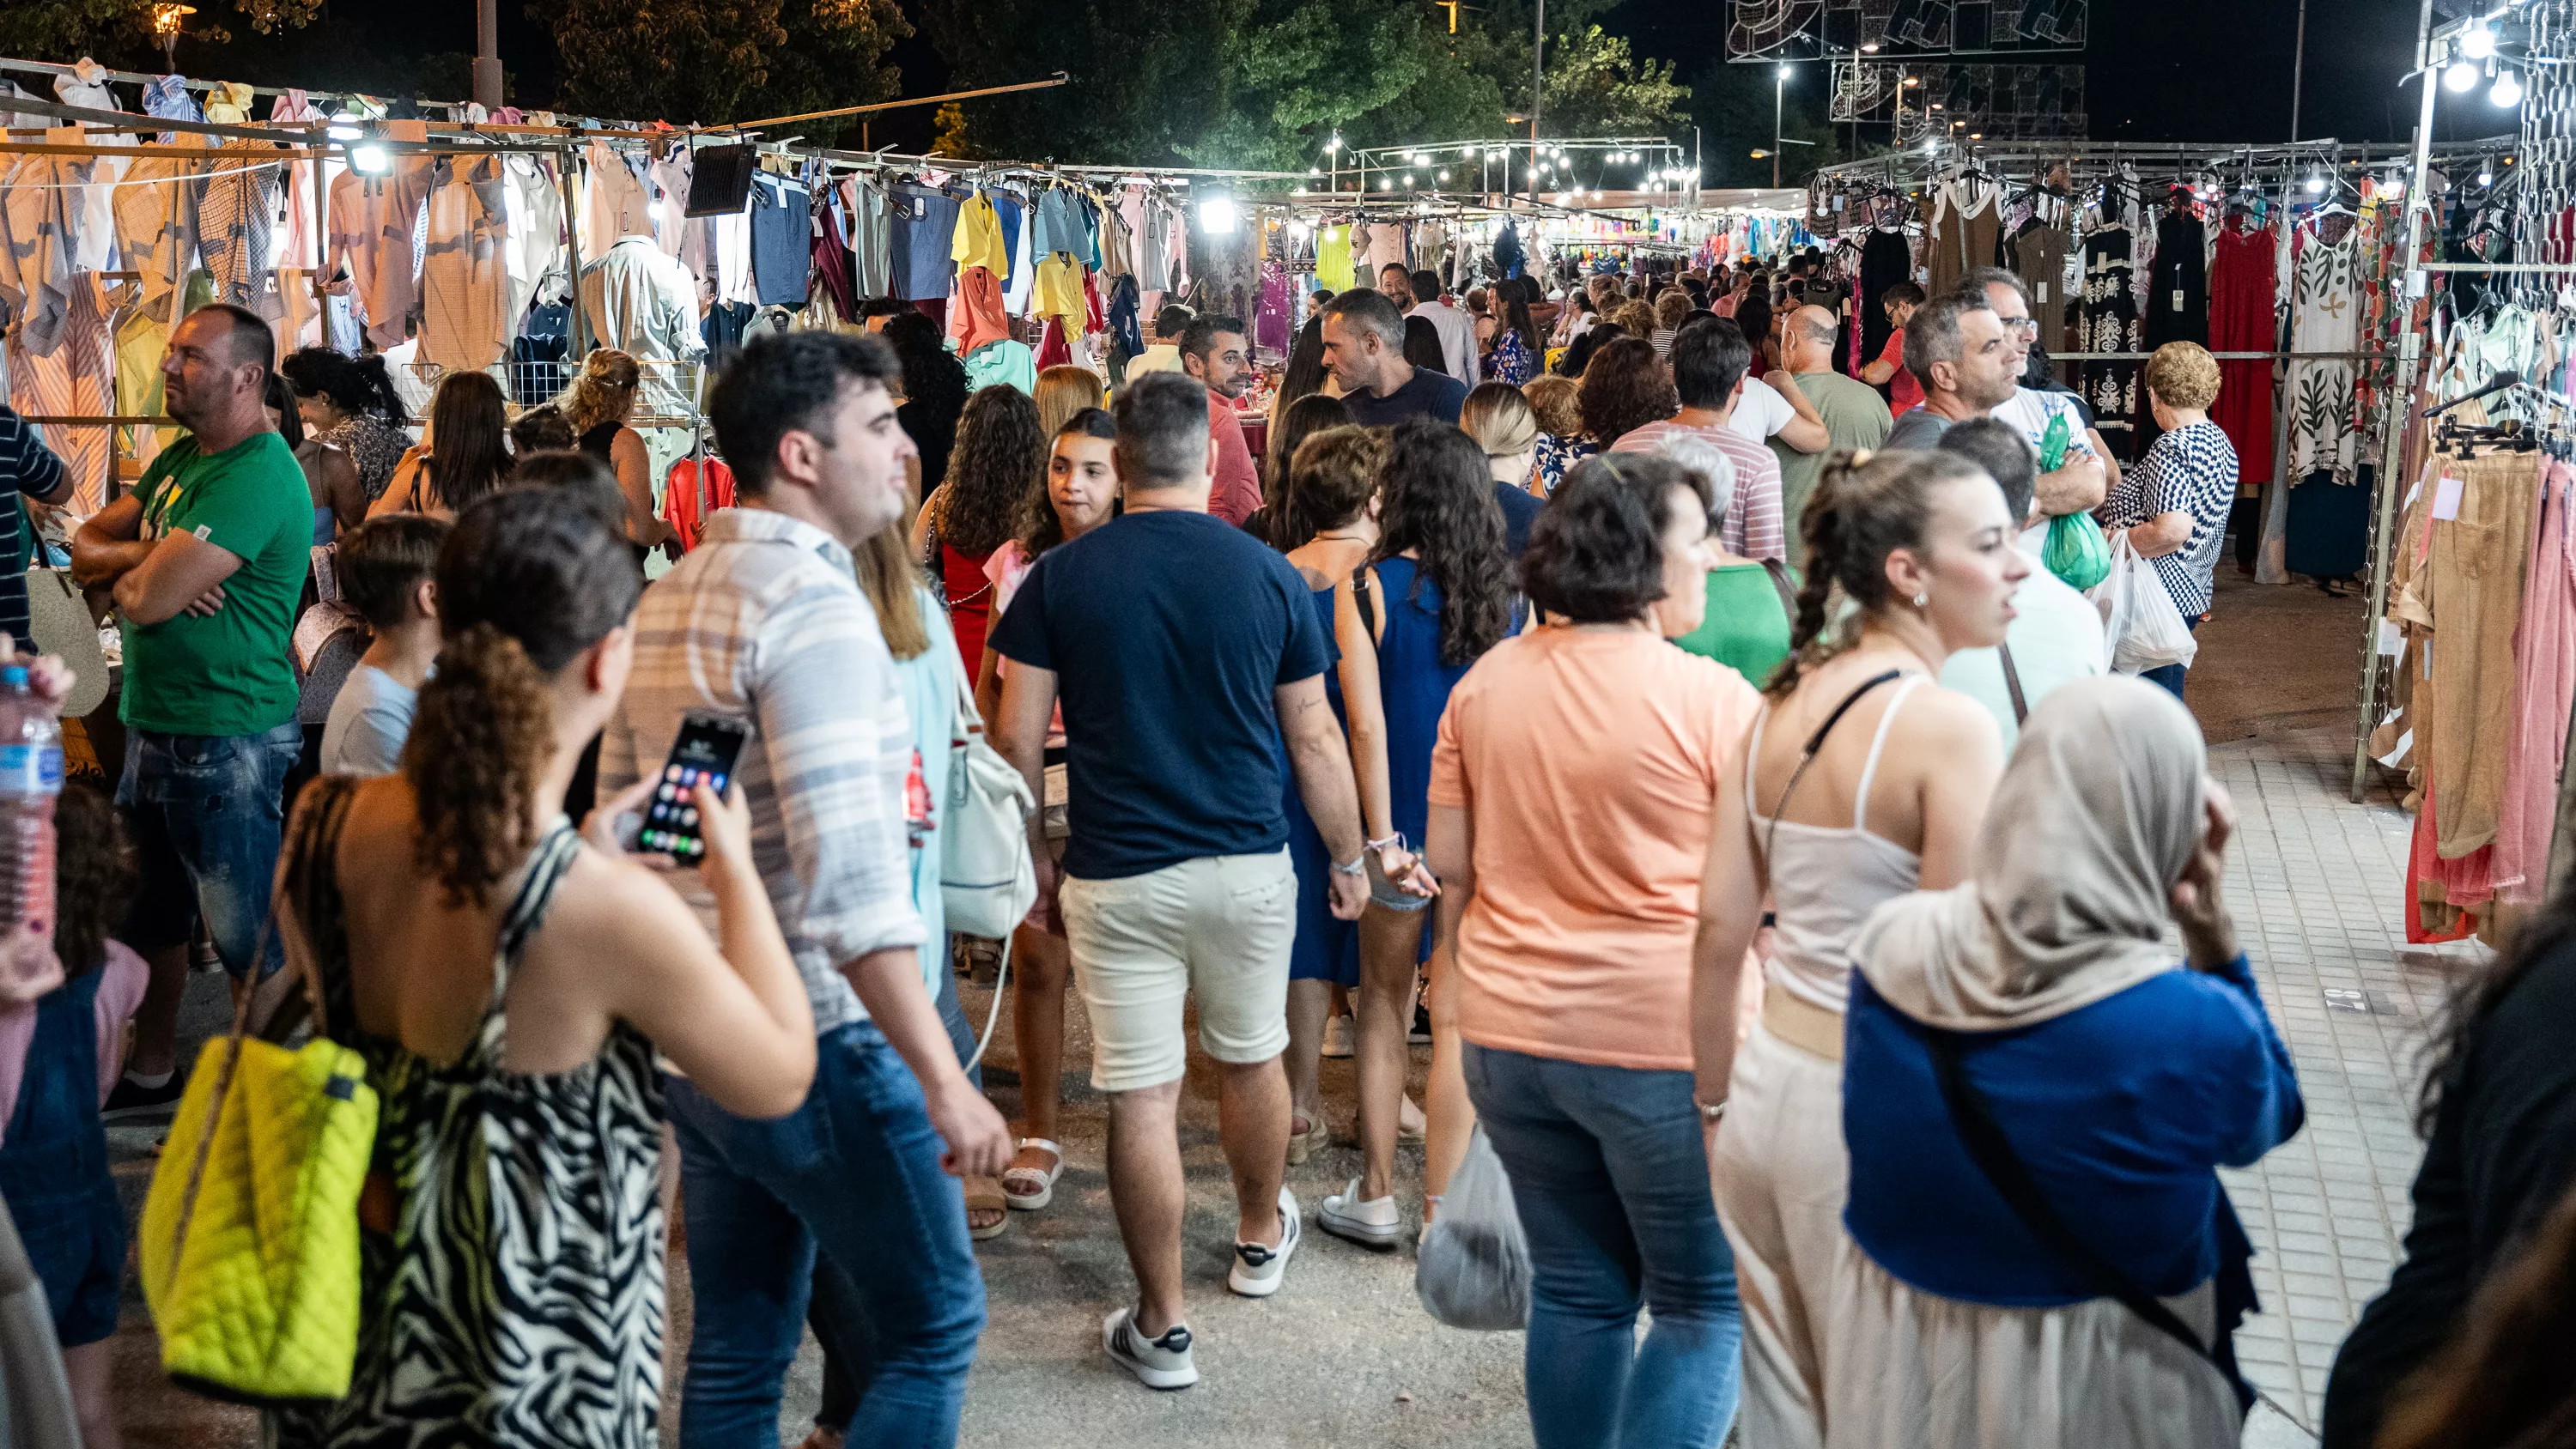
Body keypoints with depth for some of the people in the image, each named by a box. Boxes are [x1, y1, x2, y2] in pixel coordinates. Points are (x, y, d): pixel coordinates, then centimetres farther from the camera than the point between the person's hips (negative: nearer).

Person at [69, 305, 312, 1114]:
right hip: (154, 727, 10)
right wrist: (148, 560, -10)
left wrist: (126, 573, -1)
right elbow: (86, 547, 10)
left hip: (227, 742, -10)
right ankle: (150, 1071, 38)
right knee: (149, 911, 21)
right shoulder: (180, 459, 12)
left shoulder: (258, 475, -19)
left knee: (248, 934, 1)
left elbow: (148, 600, -24)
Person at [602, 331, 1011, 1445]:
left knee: (737, 1349, 17)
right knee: (935, 1320, 6)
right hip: (814, 1040, -9)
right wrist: (943, 1081, -27)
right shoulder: (812, 602, -18)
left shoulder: (667, 597, 11)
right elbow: (848, 878, -27)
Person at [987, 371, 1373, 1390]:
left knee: (1140, 1095, 4)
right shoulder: (1267, 574, -3)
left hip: (1116, 876, -1)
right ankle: (1261, 1238, 44)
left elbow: (1018, 737, -3)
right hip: (1249, 864, 2)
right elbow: (1315, 738, 2)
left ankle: (1161, 1328, 13)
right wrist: (1348, 857, 13)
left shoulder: (1060, 577, -3)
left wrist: (1034, 855, 10)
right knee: (1252, 1057, 22)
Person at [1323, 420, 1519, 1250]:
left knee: (1384, 1007, 12)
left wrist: (1382, 840, -12)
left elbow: (1368, 726, -15)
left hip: (1407, 827, -3)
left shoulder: (1368, 590, -10)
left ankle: (1376, 1198, 17)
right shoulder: (1504, 591, 0)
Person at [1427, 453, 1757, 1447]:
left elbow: (1448, 869, 8)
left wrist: (1465, 980, 21)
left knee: (1575, 1291, 18)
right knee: (1709, 1302, 9)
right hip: (1663, 1042, -5)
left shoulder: (1485, 684, 2)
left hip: (1511, 1031, 6)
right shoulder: (1716, 702, -13)